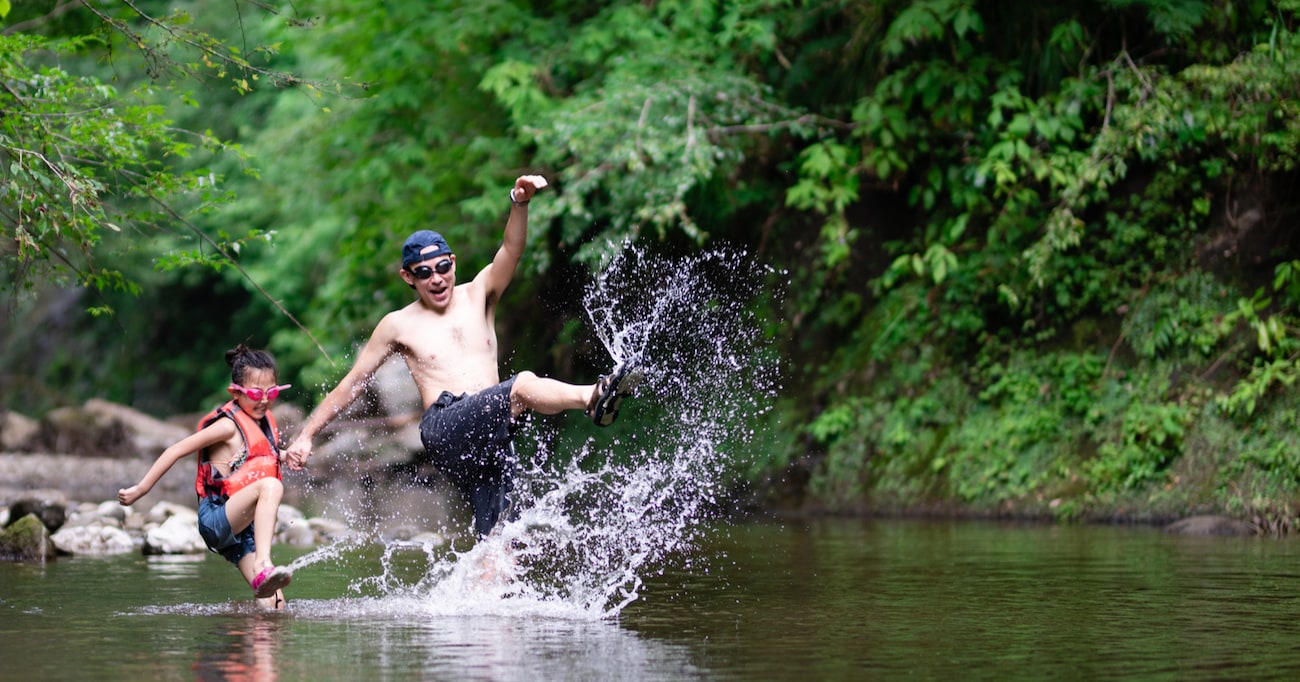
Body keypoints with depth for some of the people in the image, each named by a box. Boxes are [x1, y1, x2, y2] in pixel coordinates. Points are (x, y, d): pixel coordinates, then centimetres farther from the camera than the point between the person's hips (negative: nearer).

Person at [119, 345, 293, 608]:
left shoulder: (265, 420, 13)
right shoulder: (229, 425, -11)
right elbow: (177, 450, -10)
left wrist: (285, 456, 14)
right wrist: (141, 489, -11)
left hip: (241, 528, 8)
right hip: (216, 519, -8)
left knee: (274, 605, -8)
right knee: (271, 485, -38)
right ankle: (264, 566, -50)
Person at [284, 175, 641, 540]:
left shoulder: (478, 296, 18)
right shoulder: (399, 325, 14)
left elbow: (511, 250, 0)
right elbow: (350, 385, 19)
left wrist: (520, 203, -20)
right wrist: (306, 435, 16)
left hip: (491, 438, 4)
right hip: (445, 428, -4)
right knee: (524, 385, -31)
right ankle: (594, 397, -54)